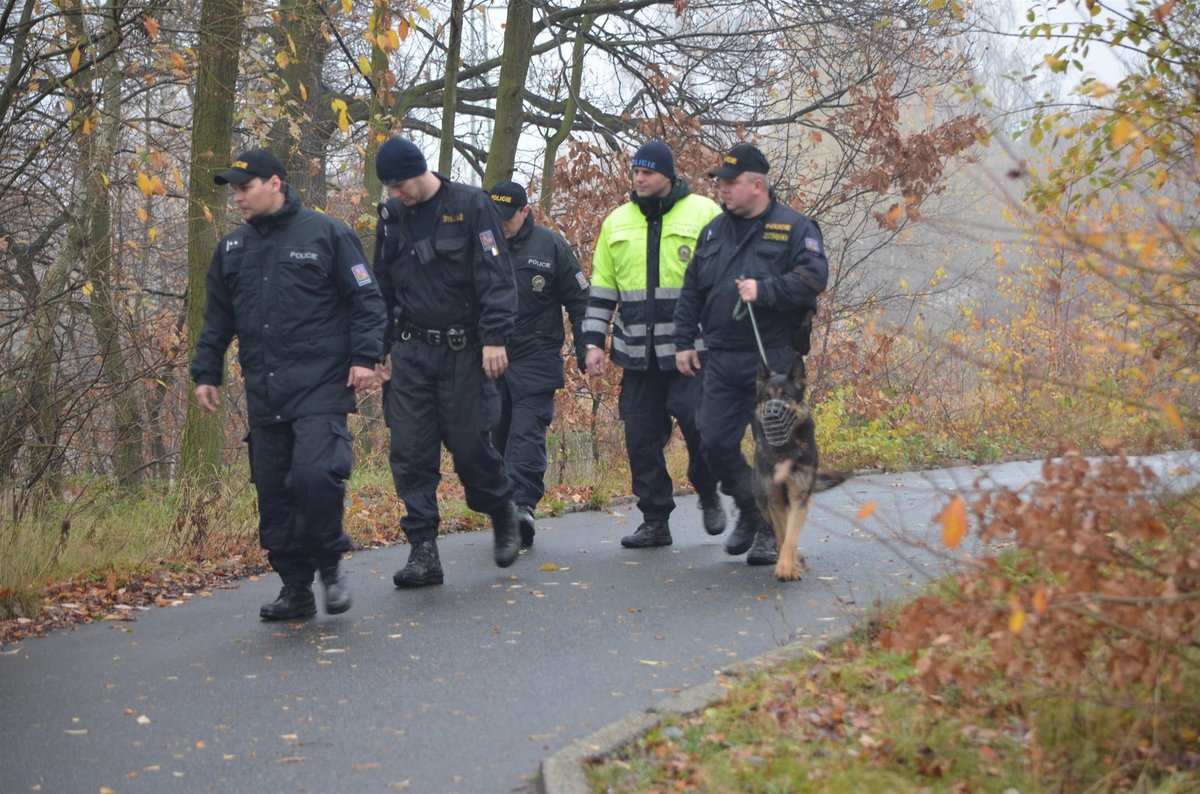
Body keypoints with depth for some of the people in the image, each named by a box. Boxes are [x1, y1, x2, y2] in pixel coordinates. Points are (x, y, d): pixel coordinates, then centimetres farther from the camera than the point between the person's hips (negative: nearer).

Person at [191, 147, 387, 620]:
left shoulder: (326, 234, 1)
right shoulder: (232, 248, 16)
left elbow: (366, 298, 0)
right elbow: (217, 319, 23)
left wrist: (365, 356, -10)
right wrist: (206, 373, 16)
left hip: (320, 386, -5)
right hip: (263, 394, 6)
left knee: (314, 472, -21)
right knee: (273, 492, 5)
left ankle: (329, 565, 0)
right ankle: (295, 586, 14)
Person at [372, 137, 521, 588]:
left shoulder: (470, 206, -6)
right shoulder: (391, 216, 9)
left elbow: (496, 276, -10)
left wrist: (495, 337, -17)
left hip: (463, 350, -4)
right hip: (411, 351, 4)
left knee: (470, 444, 0)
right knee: (410, 452, -2)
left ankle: (502, 513, 29)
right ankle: (423, 551, 2)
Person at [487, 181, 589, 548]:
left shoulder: (550, 246, 0)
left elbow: (578, 301, 5)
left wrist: (586, 350, 1)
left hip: (536, 359, -3)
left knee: (527, 432, -14)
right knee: (499, 433, 8)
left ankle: (522, 503, -23)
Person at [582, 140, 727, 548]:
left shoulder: (703, 213, 0)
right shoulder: (617, 222, 12)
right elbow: (602, 288, 16)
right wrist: (593, 341, 9)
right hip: (638, 354, 4)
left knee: (699, 424, -12)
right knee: (642, 438, 3)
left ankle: (708, 495, 16)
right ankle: (655, 520, 14)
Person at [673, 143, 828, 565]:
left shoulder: (795, 228, -2)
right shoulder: (714, 230, 15)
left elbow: (813, 278, -15)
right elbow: (691, 291, 19)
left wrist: (764, 290, -22)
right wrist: (684, 341, 14)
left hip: (775, 359, -5)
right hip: (721, 358, 5)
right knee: (715, 442, 3)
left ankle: (771, 530, 12)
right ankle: (749, 509, 26)